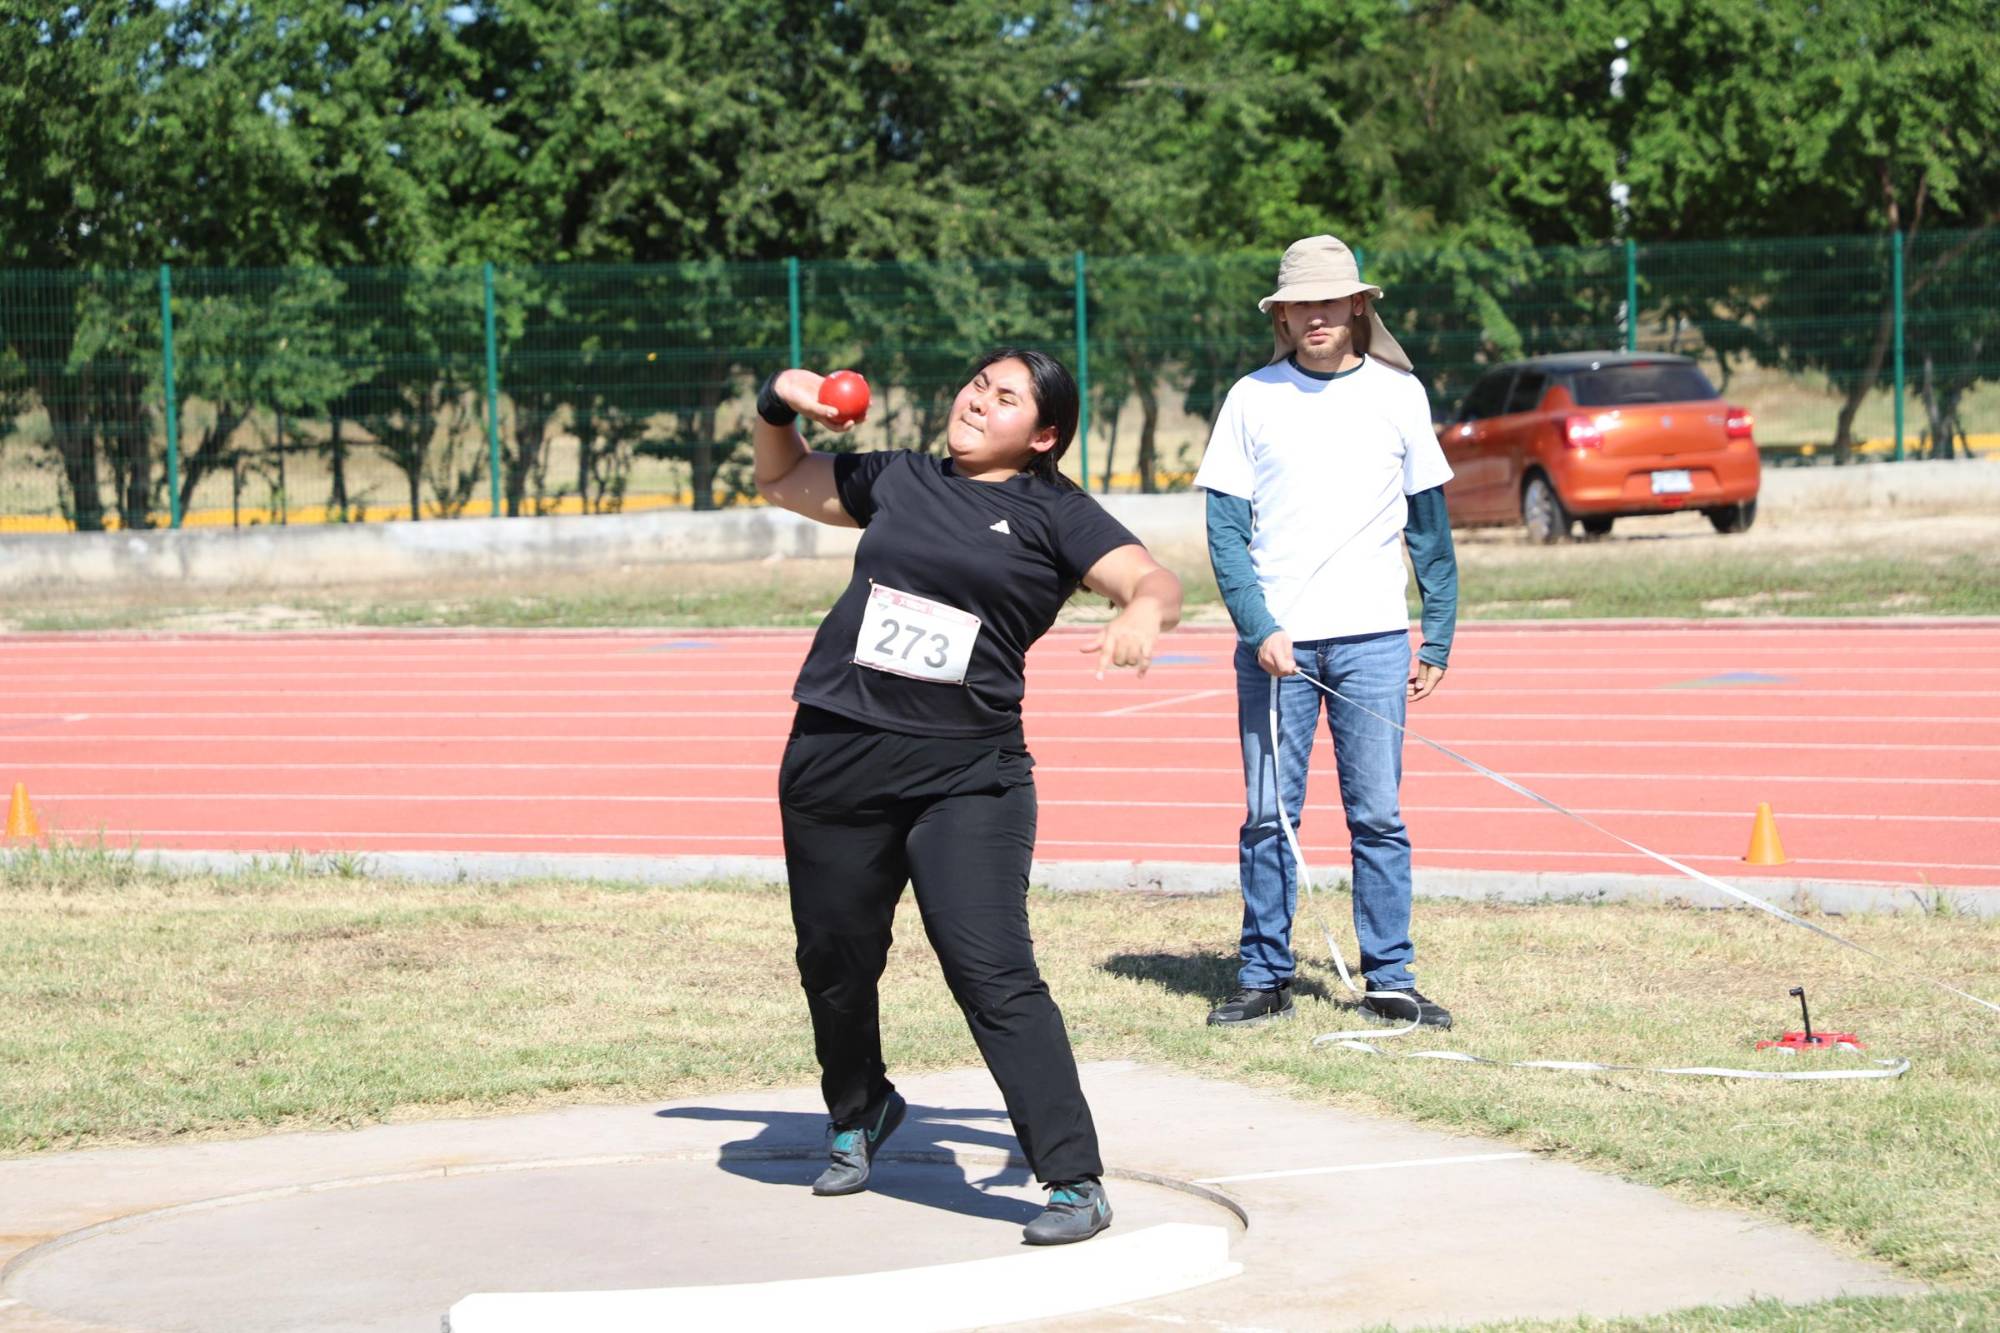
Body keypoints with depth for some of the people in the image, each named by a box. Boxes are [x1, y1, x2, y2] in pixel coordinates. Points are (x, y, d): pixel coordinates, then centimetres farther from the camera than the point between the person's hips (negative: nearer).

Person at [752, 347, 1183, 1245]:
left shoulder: (1053, 514, 3)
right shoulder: (896, 481, 14)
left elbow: (1155, 582, -10)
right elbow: (780, 481, 30)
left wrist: (1144, 610, -33)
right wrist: (779, 404, 11)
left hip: (966, 775, -4)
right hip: (833, 760, 4)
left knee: (993, 975, -16)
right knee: (834, 962, 17)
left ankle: (1076, 1180, -13)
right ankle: (859, 1115, 46)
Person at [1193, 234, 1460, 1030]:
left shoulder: (1398, 394, 6)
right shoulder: (1253, 398, 4)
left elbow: (1429, 526, 10)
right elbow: (1225, 529, 1)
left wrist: (1439, 638, 7)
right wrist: (1259, 628, -11)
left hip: (1371, 640, 0)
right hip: (1273, 642, 0)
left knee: (1378, 815, -1)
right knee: (1268, 816, 1)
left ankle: (1390, 979, 5)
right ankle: (1264, 977, 10)